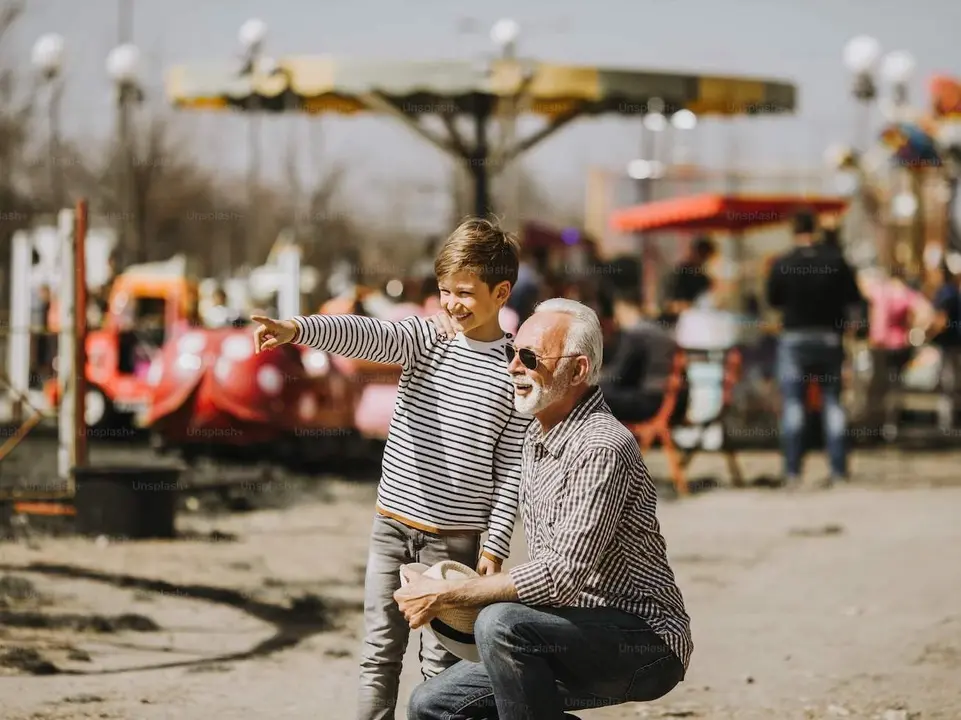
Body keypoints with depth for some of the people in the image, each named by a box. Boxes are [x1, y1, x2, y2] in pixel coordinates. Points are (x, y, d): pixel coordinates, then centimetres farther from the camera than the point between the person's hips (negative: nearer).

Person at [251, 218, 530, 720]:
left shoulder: (515, 372, -5)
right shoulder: (423, 339, 2)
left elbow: (511, 471, -4)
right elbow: (363, 335, -17)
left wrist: (495, 547, -8)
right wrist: (296, 329, -35)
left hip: (454, 539, -3)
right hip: (392, 523, 3)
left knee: (441, 662, 2)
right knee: (379, 651, 6)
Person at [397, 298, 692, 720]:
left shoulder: (602, 449, -21)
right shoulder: (537, 439, 10)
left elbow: (564, 575, -28)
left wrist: (444, 596, -21)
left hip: (648, 644, -9)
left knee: (501, 624, -32)